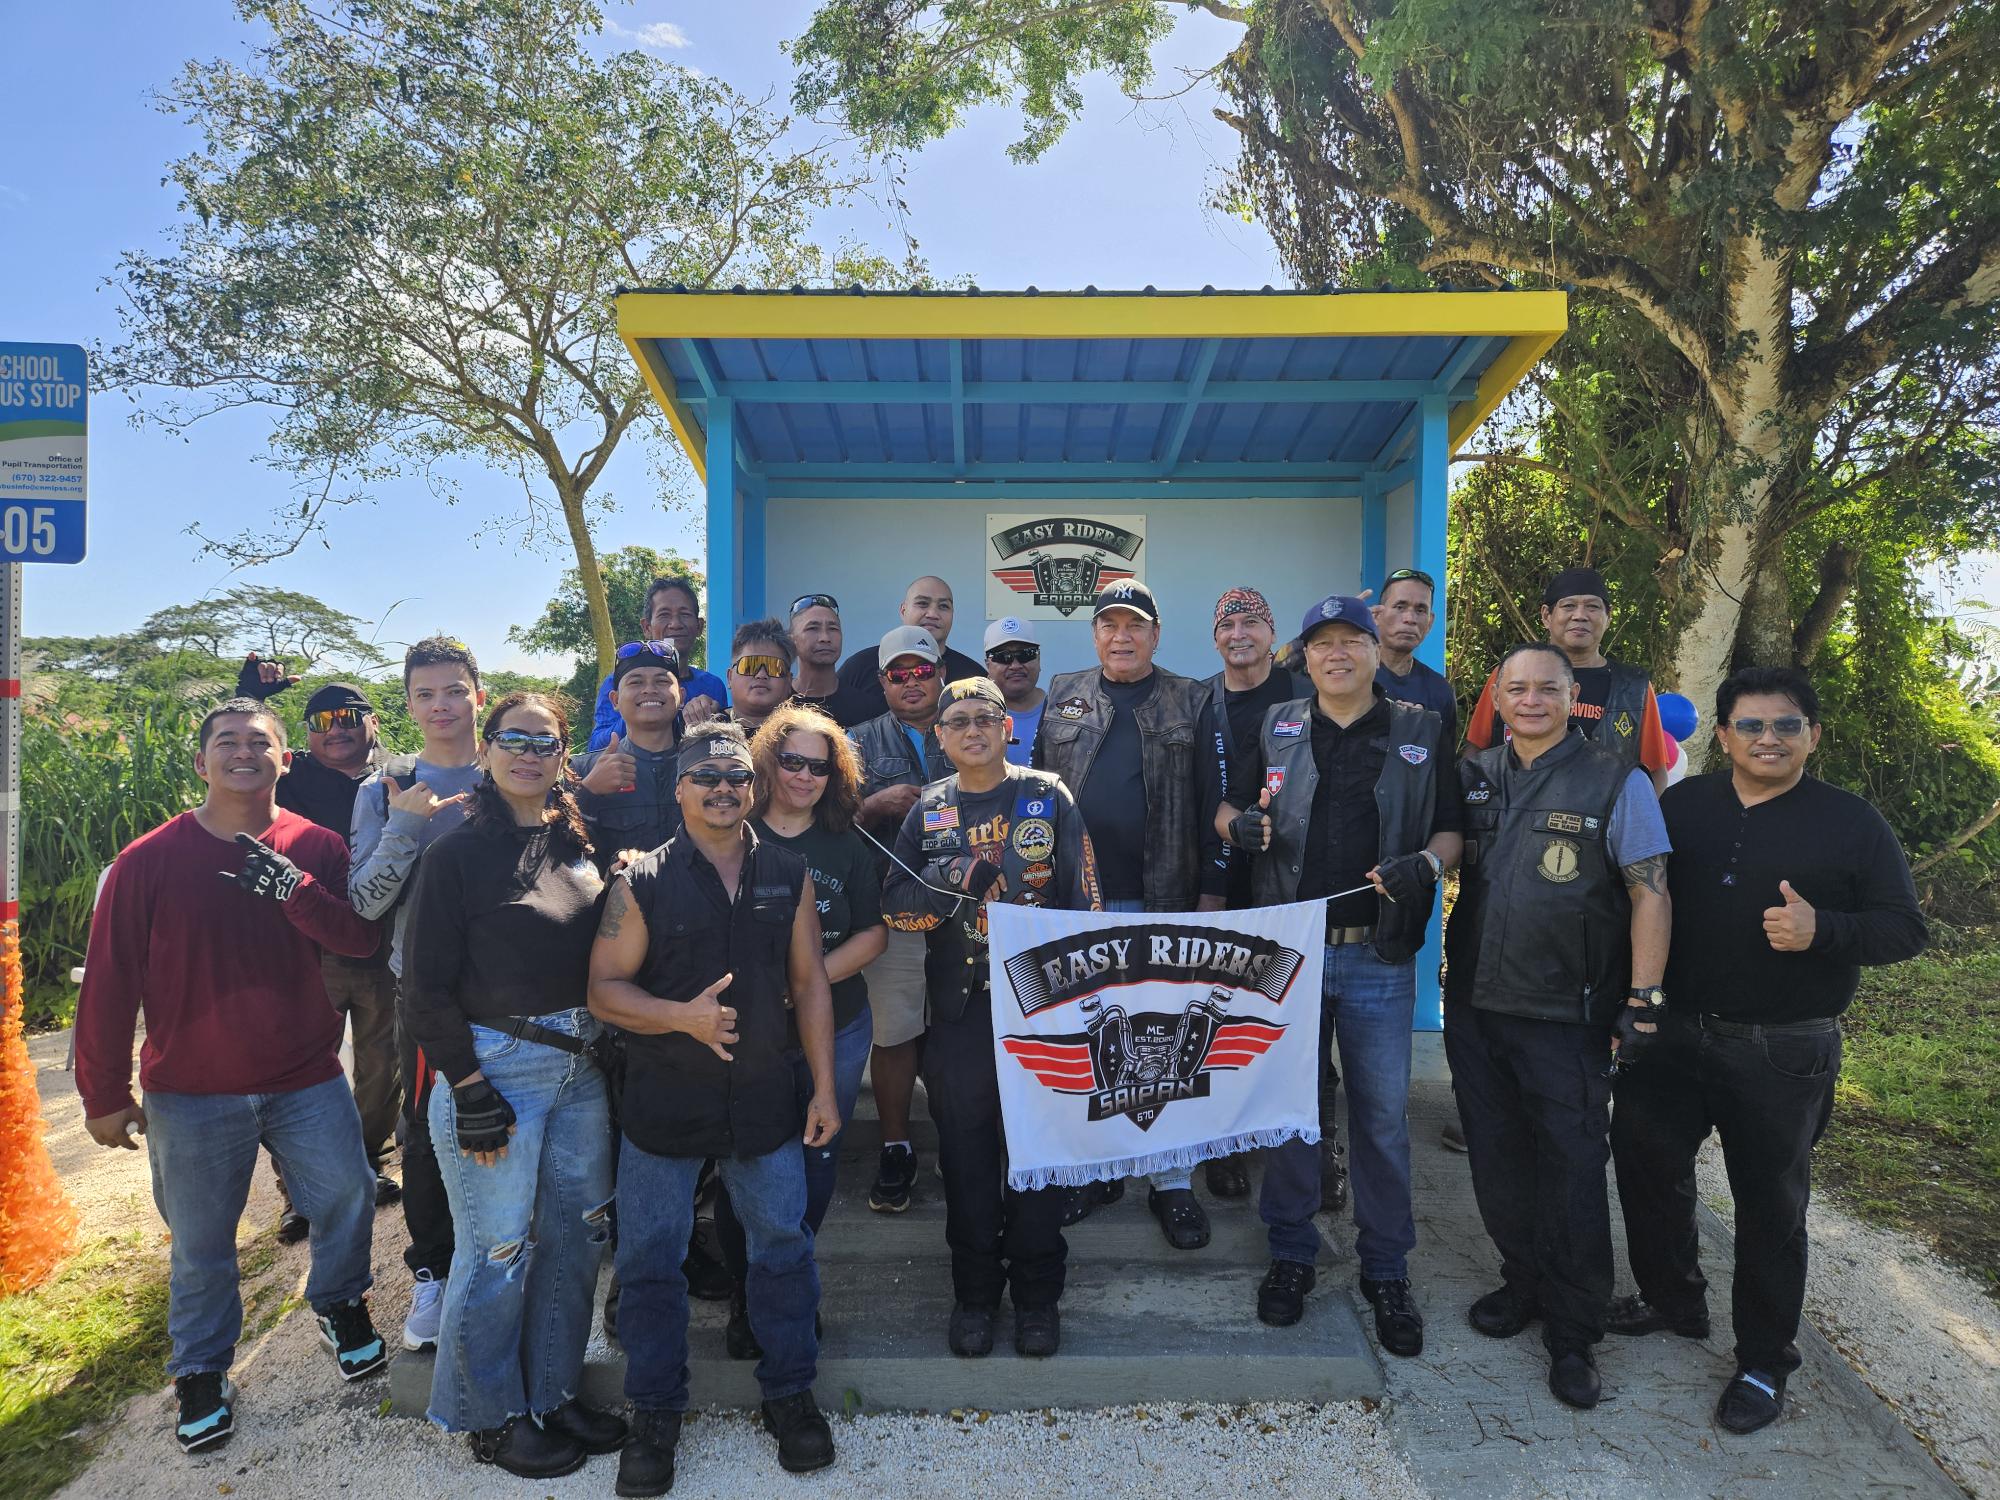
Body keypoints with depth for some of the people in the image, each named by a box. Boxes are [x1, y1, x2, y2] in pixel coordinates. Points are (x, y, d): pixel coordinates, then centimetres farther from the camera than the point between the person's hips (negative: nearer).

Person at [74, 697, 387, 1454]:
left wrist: (290, 886, -27)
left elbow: (361, 938, -13)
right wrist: (105, 1093, -1)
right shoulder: (148, 861, -7)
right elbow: (109, 984, -3)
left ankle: (339, 1305, 37)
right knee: (200, 1245, 11)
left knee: (347, 1197, 8)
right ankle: (201, 1371, 33)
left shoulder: (318, 849, -2)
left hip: (307, 1080, 1)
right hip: (191, 1095, -1)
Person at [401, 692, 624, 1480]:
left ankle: (554, 1393, 33)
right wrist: (468, 1089, -14)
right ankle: (491, 1416, 27)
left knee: (576, 1235, 14)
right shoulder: (457, 853, -10)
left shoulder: (579, 841, 5)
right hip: (494, 1066, -5)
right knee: (497, 1251, 5)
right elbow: (427, 985, -11)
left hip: (580, 1064, 6)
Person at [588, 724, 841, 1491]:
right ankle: (654, 1412, 30)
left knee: (783, 1246, 11)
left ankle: (789, 1393, 32)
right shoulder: (642, 883, -6)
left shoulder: (789, 875, 1)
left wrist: (824, 1087, 1)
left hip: (764, 1098, 2)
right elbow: (605, 989, -6)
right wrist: (683, 1016, -23)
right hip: (663, 1103, -1)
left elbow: (809, 982, 4)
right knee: (651, 1256, 10)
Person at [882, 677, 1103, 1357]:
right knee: (967, 1151, 9)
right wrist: (956, 882, -16)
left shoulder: (1048, 797, 2)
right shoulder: (928, 811, 8)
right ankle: (974, 1293, 26)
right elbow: (895, 901, 1)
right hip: (958, 1008, 2)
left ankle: (1037, 1294, 23)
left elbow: (1082, 898, 0)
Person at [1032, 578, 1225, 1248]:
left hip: (1164, 902, -2)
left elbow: (1210, 802, 1)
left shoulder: (1192, 702, 5)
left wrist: (1213, 891, -5)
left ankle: (1174, 1181, 18)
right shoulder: (1062, 697, 11)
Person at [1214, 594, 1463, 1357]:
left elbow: (1452, 830, 7)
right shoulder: (1277, 728, 9)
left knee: (1383, 1115, 6)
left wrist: (1429, 862, -14)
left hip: (1379, 956, -1)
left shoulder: (1422, 733, 6)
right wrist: (1237, 822, -10)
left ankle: (1386, 1271, 23)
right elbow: (1227, 807, 14)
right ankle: (1291, 1253, 26)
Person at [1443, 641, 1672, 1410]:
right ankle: (1523, 1282, 36)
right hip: (1474, 1005, 4)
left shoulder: (1617, 784, -5)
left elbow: (1650, 894, -7)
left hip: (1566, 1016, -4)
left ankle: (1572, 1333, 20)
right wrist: (1438, 961, 7)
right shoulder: (1473, 775, 6)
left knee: (1571, 1172, 4)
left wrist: (1642, 1000, -12)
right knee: (1496, 1160, 15)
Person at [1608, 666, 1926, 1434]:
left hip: (1780, 1056, -3)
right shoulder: (1682, 804, 3)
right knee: (1647, 1167, 13)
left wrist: (1823, 930, -25)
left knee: (1770, 1204, 8)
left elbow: (1905, 929, -5)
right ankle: (1672, 1301, 37)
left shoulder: (1852, 823, -4)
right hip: (1670, 1035, 3)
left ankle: (1764, 1361, 25)